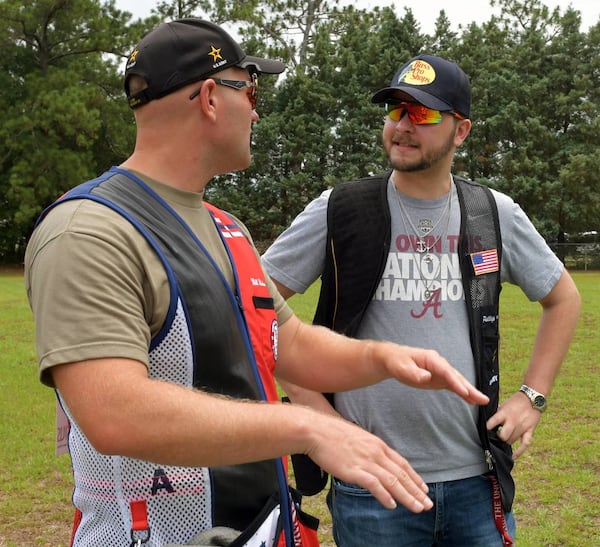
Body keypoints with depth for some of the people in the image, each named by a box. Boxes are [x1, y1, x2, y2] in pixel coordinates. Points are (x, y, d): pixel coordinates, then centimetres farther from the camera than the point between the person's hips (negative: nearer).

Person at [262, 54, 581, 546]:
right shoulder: (340, 211, -5)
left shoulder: (496, 214, 3)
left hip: (476, 481, 3)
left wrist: (532, 396, 7)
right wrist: (313, 404, -7)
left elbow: (563, 298, 16)